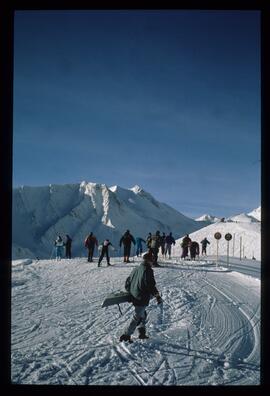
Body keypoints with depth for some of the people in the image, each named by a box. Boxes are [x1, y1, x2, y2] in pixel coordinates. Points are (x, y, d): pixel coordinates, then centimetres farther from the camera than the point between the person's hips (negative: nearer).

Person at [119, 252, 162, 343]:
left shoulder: (136, 269, 9)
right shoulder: (148, 271, -14)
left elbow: (127, 282, 16)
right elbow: (151, 285, -17)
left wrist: (130, 291, 29)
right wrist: (157, 296, -7)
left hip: (134, 297, 8)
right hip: (142, 299, -8)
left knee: (143, 314, 23)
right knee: (137, 317, 0)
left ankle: (142, 333, 27)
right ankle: (126, 335, 1)